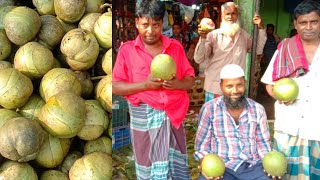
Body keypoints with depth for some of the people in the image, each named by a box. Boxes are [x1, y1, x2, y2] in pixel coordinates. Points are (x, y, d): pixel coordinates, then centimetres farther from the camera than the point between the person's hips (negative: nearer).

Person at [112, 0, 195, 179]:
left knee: (175, 164, 4)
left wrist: (178, 84, -14)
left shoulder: (175, 46, 7)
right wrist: (145, 84, -16)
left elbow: (191, 79, 9)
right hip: (144, 115, -2)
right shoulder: (127, 50, 0)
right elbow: (115, 87, -3)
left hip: (173, 114, 2)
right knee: (148, 165, 6)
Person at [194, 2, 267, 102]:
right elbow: (198, 59, -12)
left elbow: (258, 50, 14)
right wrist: (203, 38, -26)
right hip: (215, 88, -4)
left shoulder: (243, 34, 9)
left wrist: (261, 29, 7)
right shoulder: (213, 35, -6)